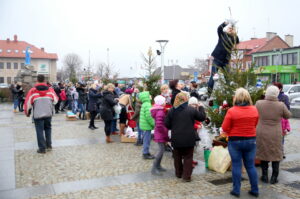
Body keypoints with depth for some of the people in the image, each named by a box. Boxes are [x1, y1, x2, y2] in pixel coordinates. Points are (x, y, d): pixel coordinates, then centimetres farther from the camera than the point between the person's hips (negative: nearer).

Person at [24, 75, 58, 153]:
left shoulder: (33, 91, -4)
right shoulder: (50, 89, 2)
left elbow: (28, 103, -1)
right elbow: (55, 100, 12)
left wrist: (27, 113, 15)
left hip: (38, 114, -3)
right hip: (48, 113, 3)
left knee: (40, 130, 4)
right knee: (48, 128, 21)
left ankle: (42, 148, 4)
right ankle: (49, 145, 21)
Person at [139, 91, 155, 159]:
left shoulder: (144, 104, 12)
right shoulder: (147, 105, -19)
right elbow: (148, 116, -25)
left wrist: (152, 123, 19)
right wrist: (153, 124, -14)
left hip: (144, 125, 10)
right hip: (147, 126, -10)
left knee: (145, 139, 18)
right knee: (147, 140, -1)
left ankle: (145, 152, 28)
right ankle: (146, 154, 7)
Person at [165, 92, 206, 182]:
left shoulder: (171, 110, -3)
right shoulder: (191, 110, -9)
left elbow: (167, 124, 0)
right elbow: (202, 117, 2)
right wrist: (201, 107, 17)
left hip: (176, 139, 3)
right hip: (188, 139, -2)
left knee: (177, 157, 19)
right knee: (188, 157, 9)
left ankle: (178, 173, 31)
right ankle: (186, 176, 8)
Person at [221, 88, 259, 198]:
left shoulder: (231, 111, -15)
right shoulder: (254, 110, -3)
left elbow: (225, 128, -10)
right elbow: (255, 125, 10)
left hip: (235, 141, -3)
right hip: (251, 140, 3)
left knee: (236, 165, 7)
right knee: (251, 165, 14)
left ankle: (236, 190, 14)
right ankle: (255, 190, 21)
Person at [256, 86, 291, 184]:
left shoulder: (259, 103, -11)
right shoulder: (281, 105, -13)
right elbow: (288, 116, 3)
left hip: (262, 134, 1)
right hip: (276, 135, -1)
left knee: (263, 154, 14)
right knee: (276, 155, 12)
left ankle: (265, 176, 20)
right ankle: (274, 178, 15)